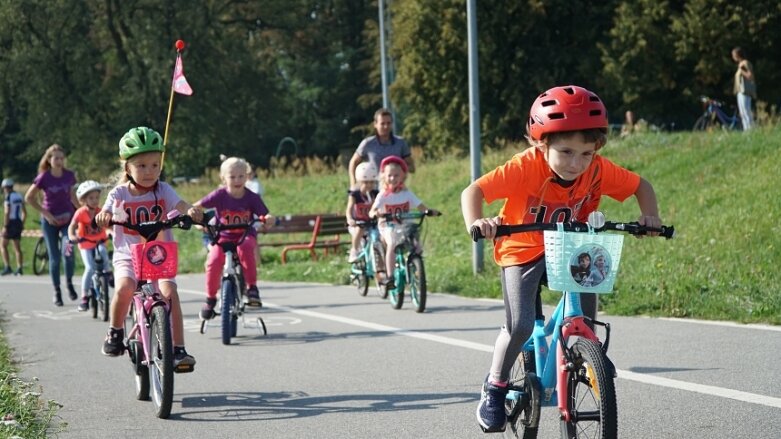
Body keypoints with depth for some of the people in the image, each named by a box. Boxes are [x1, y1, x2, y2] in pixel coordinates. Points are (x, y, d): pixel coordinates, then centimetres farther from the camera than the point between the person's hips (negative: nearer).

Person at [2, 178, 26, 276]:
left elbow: (7, 213, -19)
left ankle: (7, 267, -7)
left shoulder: (8, 197, -12)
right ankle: (19, 269, 6)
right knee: (17, 247, 10)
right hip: (18, 223, 7)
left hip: (10, 223, -7)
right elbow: (24, 212, 16)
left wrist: (5, 227, -18)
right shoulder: (19, 196, 12)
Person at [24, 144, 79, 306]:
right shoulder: (44, 177, -11)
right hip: (50, 220, -1)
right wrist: (45, 213, -9)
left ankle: (69, 284, 4)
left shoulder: (69, 175, -4)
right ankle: (57, 292, 14)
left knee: (69, 252, -19)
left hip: (67, 219, 1)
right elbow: (29, 198, -5)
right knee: (54, 257, 1)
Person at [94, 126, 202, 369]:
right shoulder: (119, 194, 2)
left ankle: (178, 349, -18)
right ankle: (115, 333, -2)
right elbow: (105, 216, -10)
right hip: (127, 256, 0)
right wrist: (102, 216, -35)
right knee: (124, 288, -30)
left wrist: (191, 211, -37)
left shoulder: (163, 191, 2)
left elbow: (180, 205, -13)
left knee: (169, 292, -25)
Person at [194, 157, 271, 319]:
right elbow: (196, 207, -6)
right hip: (222, 237, 0)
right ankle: (210, 298, -3)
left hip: (245, 236, 0)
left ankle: (252, 288, -24)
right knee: (213, 261, -25)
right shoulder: (220, 195, -8)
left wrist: (267, 219, -28)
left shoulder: (252, 198, -5)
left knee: (245, 248, -36)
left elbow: (264, 215, -4)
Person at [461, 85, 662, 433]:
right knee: (520, 325, -19)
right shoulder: (526, 167, -30)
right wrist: (475, 224, -51)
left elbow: (640, 186, -3)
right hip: (522, 250, -4)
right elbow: (474, 191, -32)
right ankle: (494, 387, 5)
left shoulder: (599, 171, -19)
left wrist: (650, 216, -21)